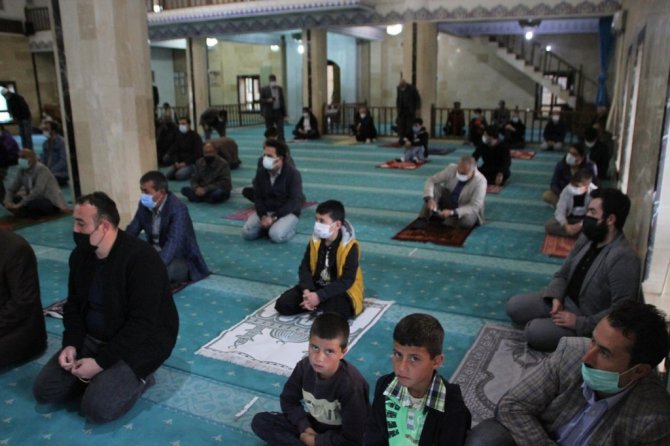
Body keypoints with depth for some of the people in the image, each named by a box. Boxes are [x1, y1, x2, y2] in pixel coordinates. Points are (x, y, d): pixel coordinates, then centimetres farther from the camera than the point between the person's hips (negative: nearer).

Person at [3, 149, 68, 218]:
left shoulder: (41, 169, -18)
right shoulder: (21, 171, 2)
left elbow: (38, 191, -29)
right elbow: (11, 189, 4)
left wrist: (20, 204, -31)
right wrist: (8, 202, -17)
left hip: (52, 203, -8)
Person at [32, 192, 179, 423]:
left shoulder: (142, 259, -27)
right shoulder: (80, 255, -1)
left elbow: (142, 325, -27)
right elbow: (73, 305, 10)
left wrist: (100, 362, -25)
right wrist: (70, 344, -7)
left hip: (139, 342, -7)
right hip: (93, 338, 8)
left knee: (97, 408, -22)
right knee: (44, 390, -2)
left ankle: (138, 377, 4)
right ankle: (105, 376, 14)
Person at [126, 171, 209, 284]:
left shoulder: (178, 209, -24)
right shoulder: (144, 204, -1)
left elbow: (173, 243, -36)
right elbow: (131, 231, 0)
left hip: (182, 260, -6)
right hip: (155, 254, 7)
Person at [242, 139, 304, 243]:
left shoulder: (292, 173, -15)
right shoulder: (260, 171, -1)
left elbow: (295, 201, -18)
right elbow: (257, 197, 2)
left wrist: (274, 217, -23)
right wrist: (263, 216, -16)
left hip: (287, 212, -4)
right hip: (265, 211, 5)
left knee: (276, 236, -31)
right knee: (247, 233, -16)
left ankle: (289, 227, 2)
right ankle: (267, 225, 11)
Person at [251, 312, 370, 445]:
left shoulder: (351, 385, -29)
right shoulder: (304, 366, -15)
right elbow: (288, 400, 1)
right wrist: (304, 427, -13)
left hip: (335, 435, -6)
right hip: (310, 423, 6)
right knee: (260, 421, -9)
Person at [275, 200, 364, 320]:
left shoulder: (350, 247, -20)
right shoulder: (315, 241, -4)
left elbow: (347, 281, -23)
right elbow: (305, 268, -3)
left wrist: (319, 296, -29)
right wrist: (307, 291, -22)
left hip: (341, 291, -4)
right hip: (316, 286, 4)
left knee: (338, 311, -36)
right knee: (282, 304, -9)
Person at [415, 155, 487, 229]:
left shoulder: (480, 181, -26)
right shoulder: (452, 168, -17)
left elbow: (474, 207, -28)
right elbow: (430, 181, -15)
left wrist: (452, 212, -41)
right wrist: (430, 199, -34)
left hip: (464, 211, -3)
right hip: (447, 202, 3)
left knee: (467, 219, -37)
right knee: (434, 188, -22)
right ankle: (423, 219, -20)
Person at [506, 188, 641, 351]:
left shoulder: (623, 258, -28)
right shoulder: (587, 237, -1)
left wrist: (580, 323, -25)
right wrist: (556, 298, -10)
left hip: (587, 318, -7)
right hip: (565, 299, 8)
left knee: (535, 332, -24)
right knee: (513, 306, -1)